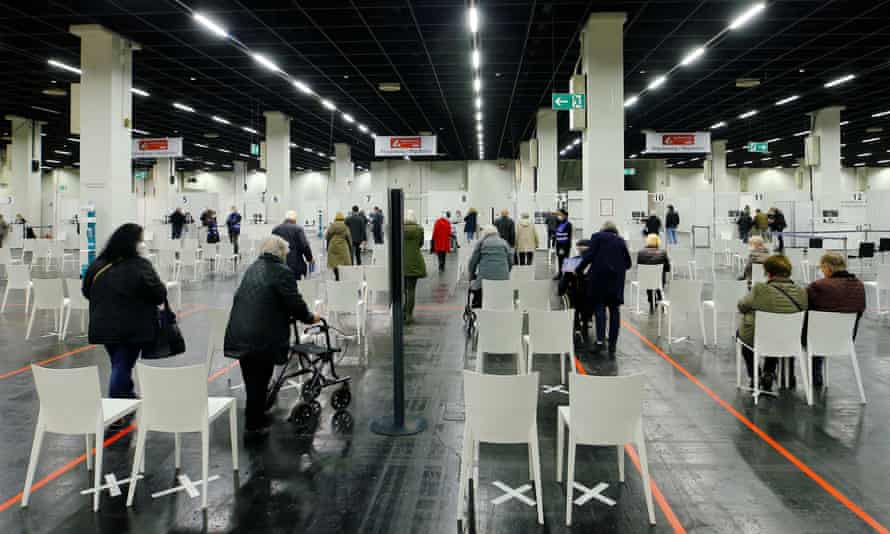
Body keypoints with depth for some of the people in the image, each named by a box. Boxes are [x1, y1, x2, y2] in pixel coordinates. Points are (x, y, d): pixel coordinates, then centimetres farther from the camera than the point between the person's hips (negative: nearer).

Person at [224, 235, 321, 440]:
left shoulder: (252, 268, 15)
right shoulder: (282, 272, -9)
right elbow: (294, 302, -12)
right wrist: (310, 317, 8)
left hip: (239, 335, 7)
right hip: (263, 338, -7)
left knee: (252, 381, 17)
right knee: (259, 383, 3)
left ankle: (256, 421, 31)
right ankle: (253, 427, 12)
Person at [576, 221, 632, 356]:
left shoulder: (597, 236, 5)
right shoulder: (621, 241, 18)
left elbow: (589, 255, -6)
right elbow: (628, 263, 17)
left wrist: (579, 270, 3)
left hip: (600, 275, -3)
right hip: (617, 278, 3)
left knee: (599, 306, 1)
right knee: (614, 309, 7)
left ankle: (600, 339, -15)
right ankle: (612, 345, 5)